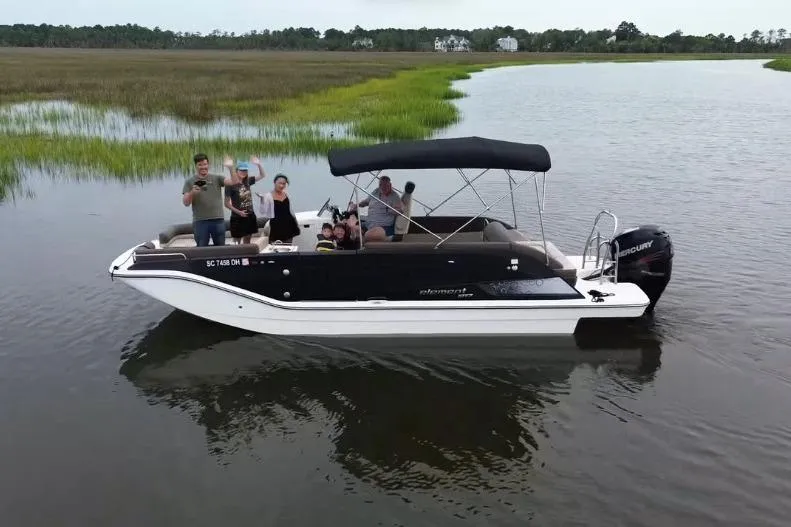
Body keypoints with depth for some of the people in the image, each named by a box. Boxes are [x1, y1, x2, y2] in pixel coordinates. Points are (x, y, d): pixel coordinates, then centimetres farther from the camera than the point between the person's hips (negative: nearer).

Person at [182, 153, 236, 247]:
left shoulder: (216, 178, 8)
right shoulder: (190, 181, 5)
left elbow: (233, 181, -7)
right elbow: (186, 203, -1)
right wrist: (192, 193, -20)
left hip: (218, 220, 1)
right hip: (200, 221, -1)